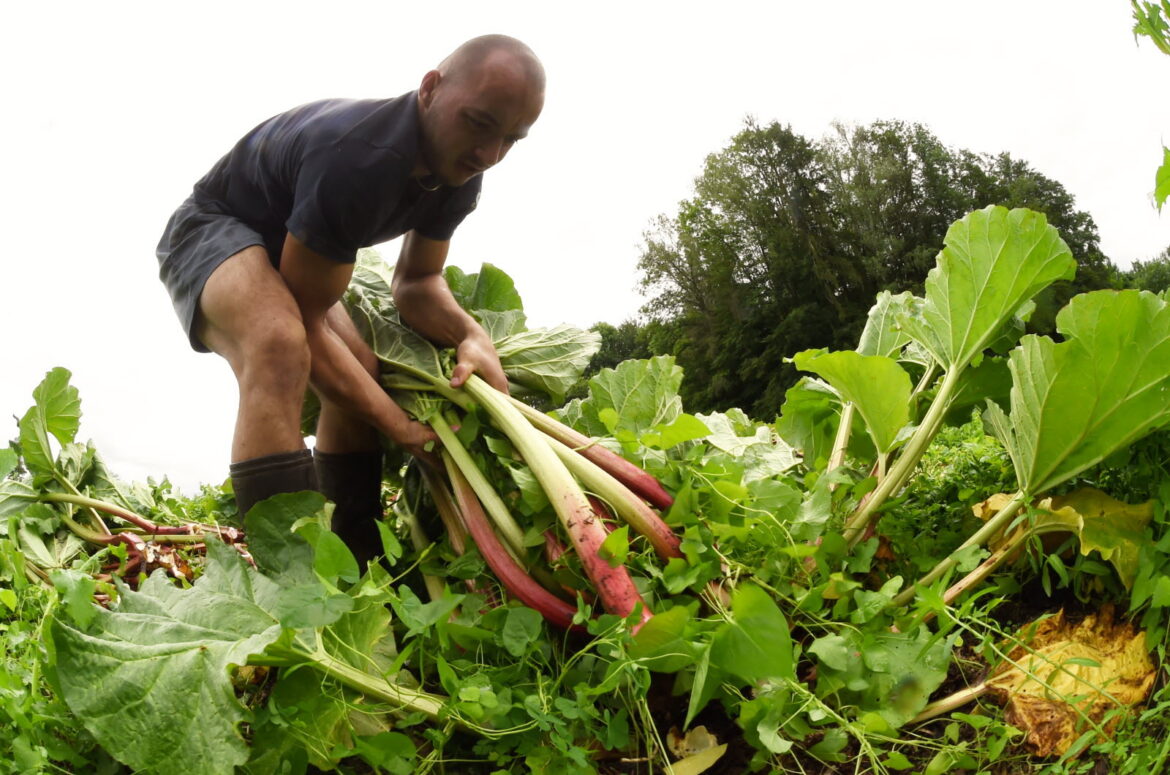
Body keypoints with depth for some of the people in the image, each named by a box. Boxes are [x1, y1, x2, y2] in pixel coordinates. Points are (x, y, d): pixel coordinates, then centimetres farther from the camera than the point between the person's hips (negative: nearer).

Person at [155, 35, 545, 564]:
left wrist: (470, 335, -22)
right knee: (280, 345, -37)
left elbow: (416, 280, 0)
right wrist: (394, 423, -28)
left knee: (360, 380, 0)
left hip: (287, 251, 10)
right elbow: (304, 318, -31)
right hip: (210, 230, -9)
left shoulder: (458, 177, -10)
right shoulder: (357, 161, -37)